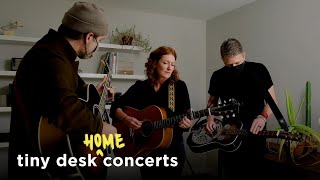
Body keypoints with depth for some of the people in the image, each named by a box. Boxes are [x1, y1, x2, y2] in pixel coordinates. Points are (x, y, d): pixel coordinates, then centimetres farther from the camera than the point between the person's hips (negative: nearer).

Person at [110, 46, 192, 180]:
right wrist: (125, 118, -20)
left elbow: (186, 118, -6)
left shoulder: (179, 86, -3)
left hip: (172, 148, -1)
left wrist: (186, 124, -28)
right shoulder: (140, 87, 1)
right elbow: (115, 107, 0)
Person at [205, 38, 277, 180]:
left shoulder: (259, 70, -6)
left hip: (255, 134, -1)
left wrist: (263, 116, -17)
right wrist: (210, 117, -6)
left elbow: (272, 99, 1)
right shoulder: (217, 76, -1)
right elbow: (212, 101, 13)